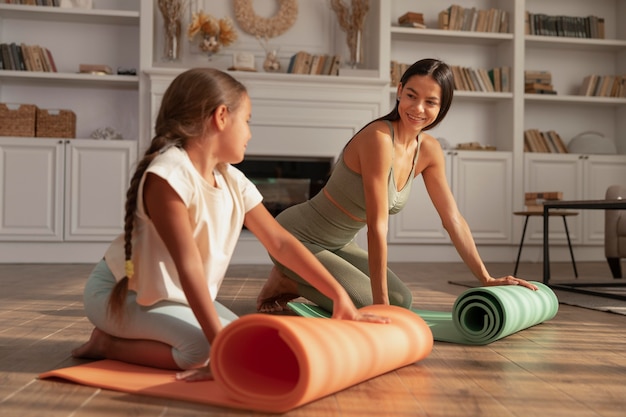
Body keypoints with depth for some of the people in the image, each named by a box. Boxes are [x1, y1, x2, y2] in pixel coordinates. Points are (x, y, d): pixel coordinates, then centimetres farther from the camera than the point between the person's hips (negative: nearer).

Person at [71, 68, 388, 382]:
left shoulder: (233, 182, -3)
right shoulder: (168, 175, -27)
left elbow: (281, 243, -3)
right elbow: (189, 265, -33)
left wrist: (341, 298, -7)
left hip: (175, 296, 9)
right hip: (122, 293, -9)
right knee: (206, 349, -27)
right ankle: (108, 344, -4)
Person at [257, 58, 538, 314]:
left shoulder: (429, 150, -3)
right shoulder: (379, 137, -29)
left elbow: (453, 219, 3)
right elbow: (377, 227, -30)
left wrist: (487, 279, 1)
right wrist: (380, 304, -28)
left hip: (338, 244, 9)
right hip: (299, 238, -8)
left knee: (401, 300, 6)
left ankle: (297, 283, 16)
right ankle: (286, 282, 3)